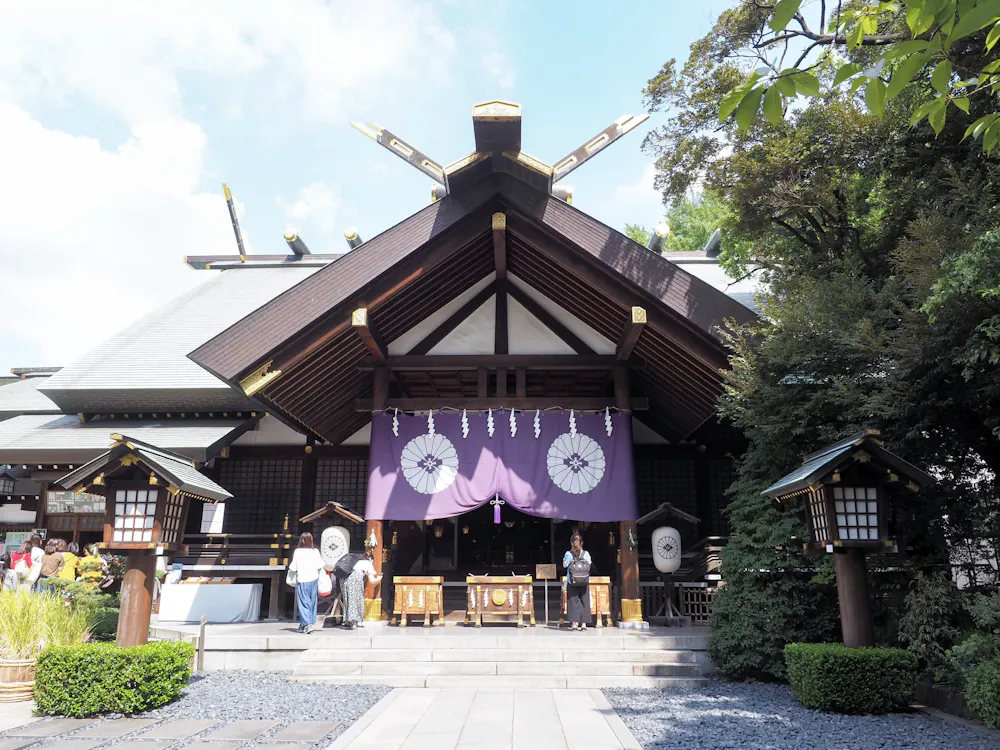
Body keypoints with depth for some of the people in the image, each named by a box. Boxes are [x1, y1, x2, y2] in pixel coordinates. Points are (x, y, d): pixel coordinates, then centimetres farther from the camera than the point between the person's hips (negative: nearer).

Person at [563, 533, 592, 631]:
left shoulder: (568, 554, -6)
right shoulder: (586, 553, -2)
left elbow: (564, 565, 3)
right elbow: (589, 566, 6)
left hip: (572, 581, -1)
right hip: (584, 582, 1)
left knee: (573, 601, 4)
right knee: (584, 602, 7)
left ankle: (574, 623, 1)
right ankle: (584, 624, 6)